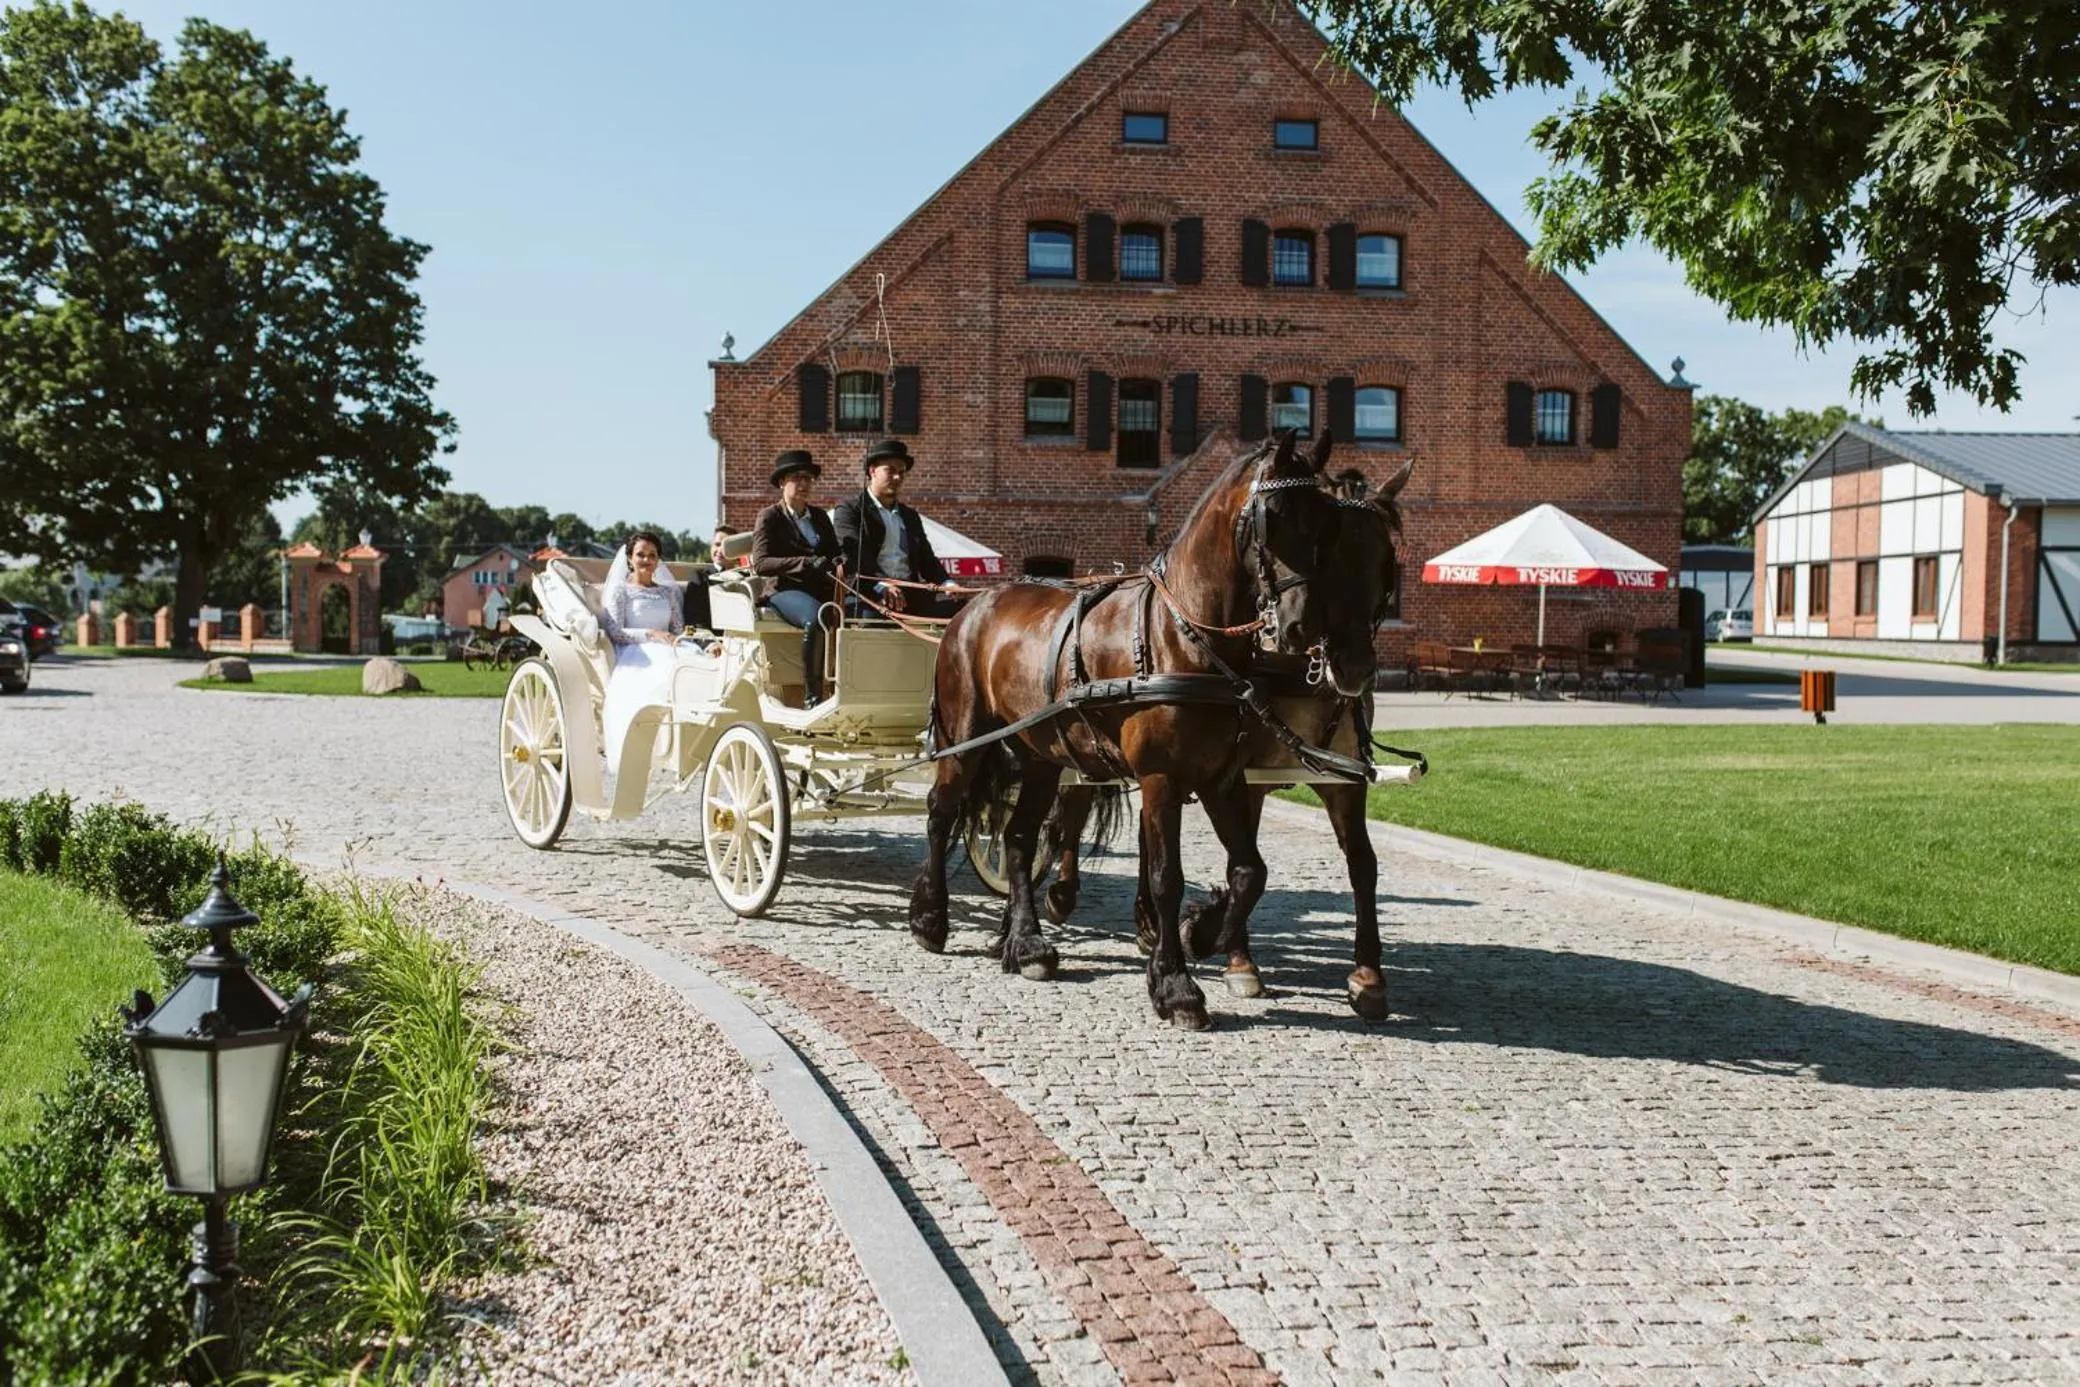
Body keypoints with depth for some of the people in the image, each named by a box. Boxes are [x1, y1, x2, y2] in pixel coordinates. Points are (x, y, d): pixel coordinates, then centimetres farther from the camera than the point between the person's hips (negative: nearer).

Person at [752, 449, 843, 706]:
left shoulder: (820, 516, 22)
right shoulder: (770, 517, 6)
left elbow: (835, 553, 23)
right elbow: (760, 564, -8)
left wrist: (839, 563, -4)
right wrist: (807, 563, -21)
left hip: (822, 589, 5)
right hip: (785, 590, -5)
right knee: (816, 618, -39)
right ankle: (811, 696, -34)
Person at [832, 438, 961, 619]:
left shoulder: (910, 517, 29)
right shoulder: (849, 508, 8)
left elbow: (926, 559, 23)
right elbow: (853, 553, -8)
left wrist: (947, 583, 0)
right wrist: (881, 585, -26)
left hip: (910, 594, 6)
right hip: (869, 592, -5)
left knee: (956, 605, -20)